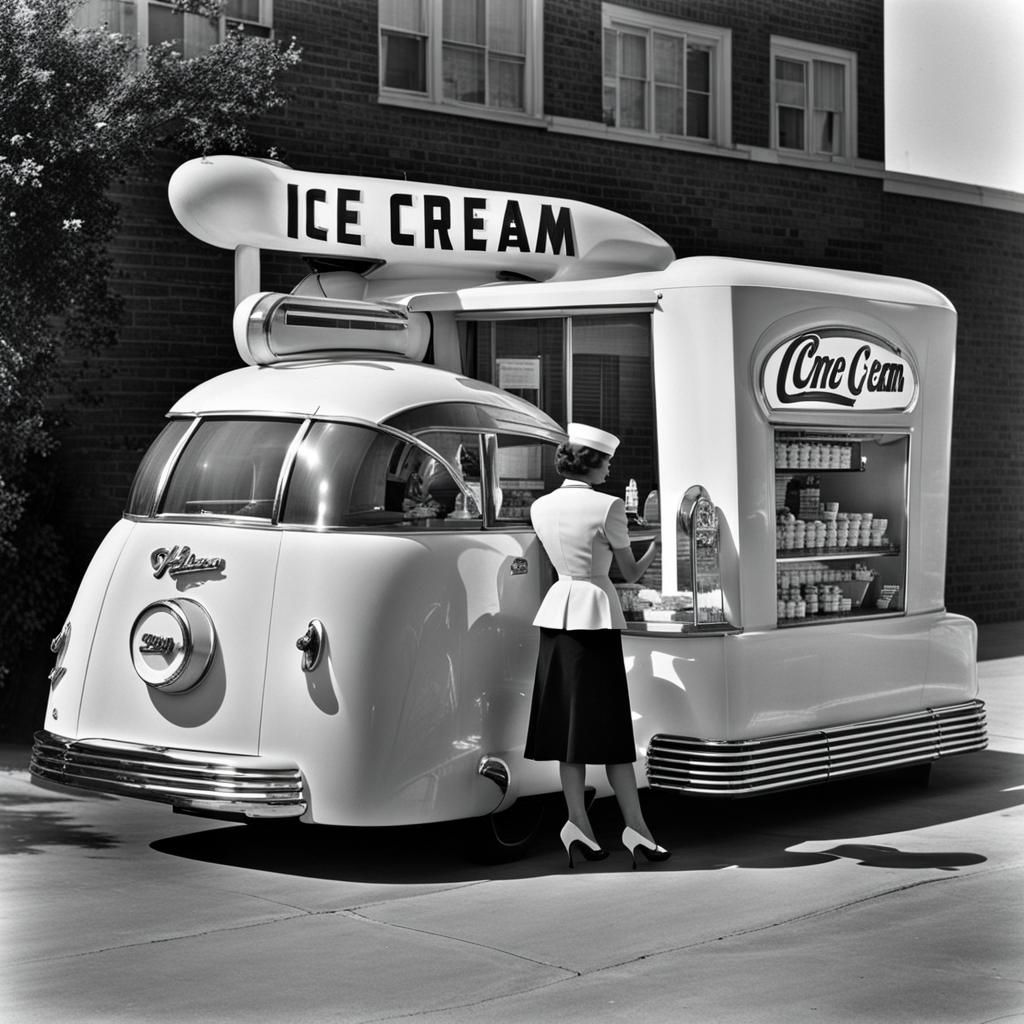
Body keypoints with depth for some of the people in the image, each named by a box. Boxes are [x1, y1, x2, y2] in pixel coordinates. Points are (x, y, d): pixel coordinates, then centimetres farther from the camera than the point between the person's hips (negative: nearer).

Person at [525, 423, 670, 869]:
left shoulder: (541, 507, 5)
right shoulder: (607, 506, -11)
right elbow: (630, 573, -2)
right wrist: (651, 554, 18)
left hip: (557, 609, 5)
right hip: (595, 614, -5)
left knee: (569, 721, 9)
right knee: (610, 724, -2)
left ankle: (578, 823, 7)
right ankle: (635, 826, 1)